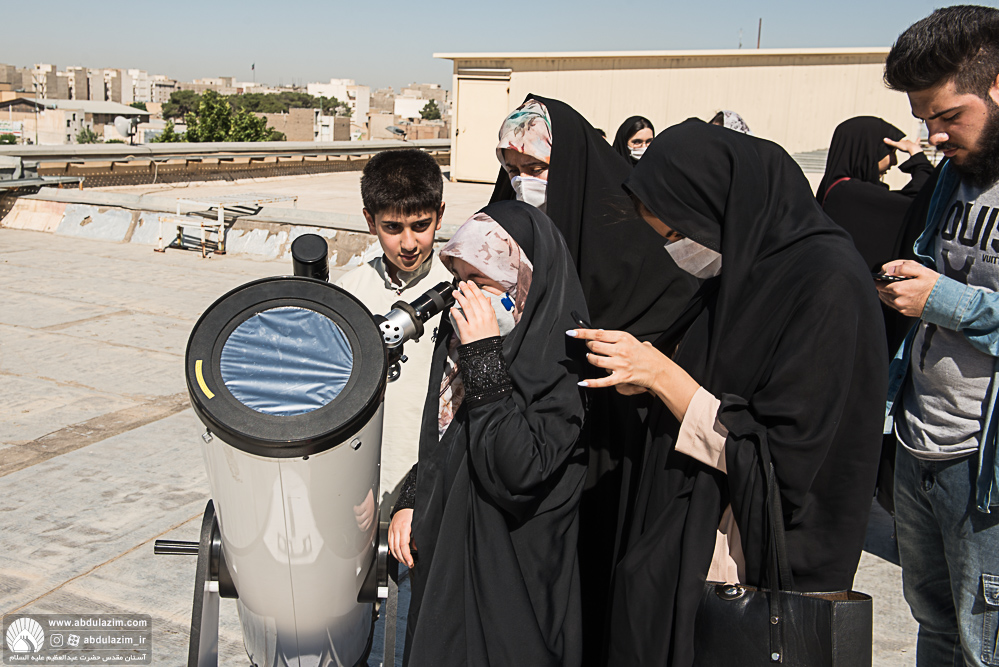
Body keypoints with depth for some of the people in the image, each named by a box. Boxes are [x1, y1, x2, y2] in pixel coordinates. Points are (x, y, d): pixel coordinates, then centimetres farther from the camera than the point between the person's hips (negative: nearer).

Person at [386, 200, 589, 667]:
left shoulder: (563, 365, -23)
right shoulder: (459, 334, 0)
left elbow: (517, 474, -33)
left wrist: (485, 359, -32)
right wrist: (410, 502, 4)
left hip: (512, 572, -7)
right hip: (444, 551, 7)